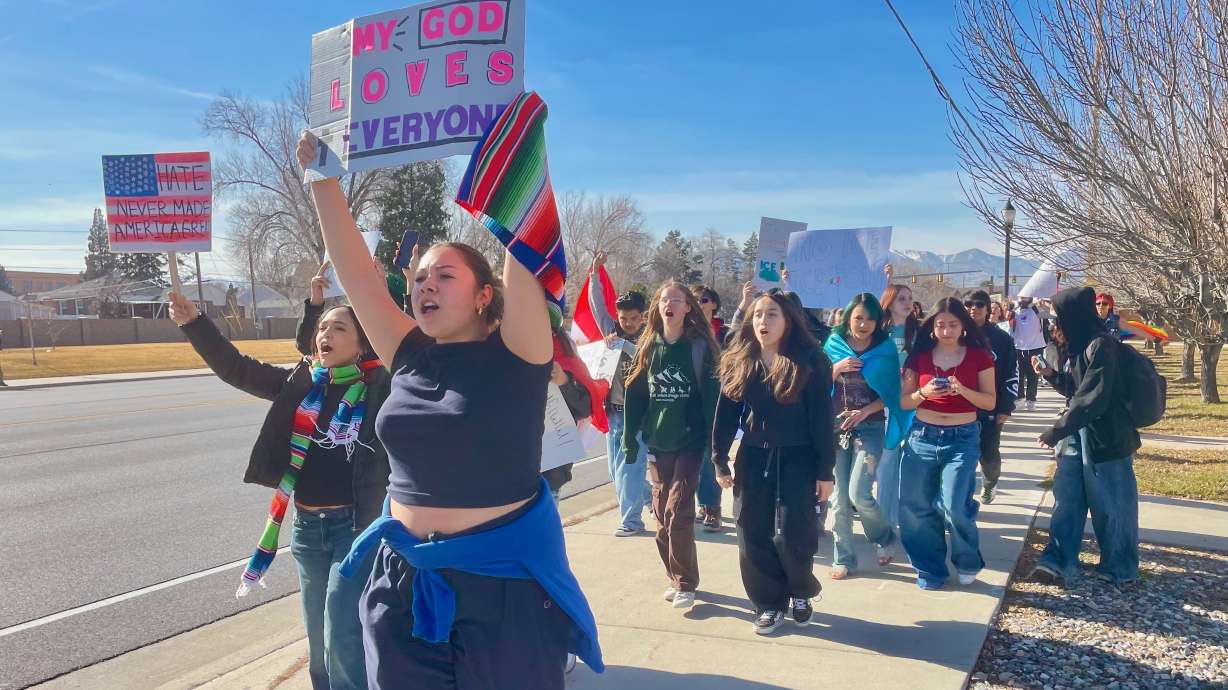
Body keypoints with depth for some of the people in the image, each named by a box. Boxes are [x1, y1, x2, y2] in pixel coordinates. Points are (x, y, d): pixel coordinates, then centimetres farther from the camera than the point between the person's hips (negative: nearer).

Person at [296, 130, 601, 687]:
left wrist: (518, 155, -20)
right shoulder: (410, 357, 3)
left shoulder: (514, 355, -9)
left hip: (504, 577, -4)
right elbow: (354, 271, 4)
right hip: (406, 579, 5)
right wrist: (322, 178, 3)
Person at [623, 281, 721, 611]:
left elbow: (711, 395, -7)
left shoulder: (699, 346, -5)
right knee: (661, 514, 8)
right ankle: (676, 577, 24)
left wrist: (714, 443, -10)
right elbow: (636, 393, 7)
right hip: (657, 443, 4)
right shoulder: (648, 346, 5)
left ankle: (686, 583, 6)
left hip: (690, 441, -4)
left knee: (677, 513, -9)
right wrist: (630, 436, 5)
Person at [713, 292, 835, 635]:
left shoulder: (809, 361, -7)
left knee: (791, 535, -4)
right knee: (754, 536, 5)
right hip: (753, 458, 4)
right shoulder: (738, 361, 3)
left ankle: (801, 593, 24)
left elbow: (822, 418, -8)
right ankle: (769, 604, 21)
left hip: (797, 459, -3)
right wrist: (720, 460, 3)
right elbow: (726, 414, 6)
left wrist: (825, 470, -10)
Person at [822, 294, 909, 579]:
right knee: (841, 496, 5)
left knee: (859, 494, -12)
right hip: (836, 427, 3)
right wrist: (836, 369, -12)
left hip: (870, 428, -2)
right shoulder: (834, 344, 3)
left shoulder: (885, 349, -2)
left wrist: (865, 411, -16)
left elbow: (890, 393, -2)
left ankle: (885, 537, 18)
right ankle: (844, 558, 17)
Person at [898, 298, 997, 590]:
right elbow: (904, 402, 6)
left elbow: (991, 401, 0)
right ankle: (930, 569, 21)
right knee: (915, 506, 2)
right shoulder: (919, 356, 3)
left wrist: (963, 390, -18)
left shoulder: (979, 356, 0)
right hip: (922, 437, 3)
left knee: (954, 505, -12)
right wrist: (924, 393, -14)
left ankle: (968, 562, 17)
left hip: (962, 438, -2)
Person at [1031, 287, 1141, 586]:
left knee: (1111, 506, 6)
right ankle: (1060, 562, 12)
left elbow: (1093, 398, -25)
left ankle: (1119, 568, 22)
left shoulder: (1101, 346, -20)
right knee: (1067, 499, 8)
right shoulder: (1078, 346, 8)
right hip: (1077, 434, 9)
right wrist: (1051, 374, 3)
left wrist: (1057, 431, -22)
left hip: (1106, 438, -9)